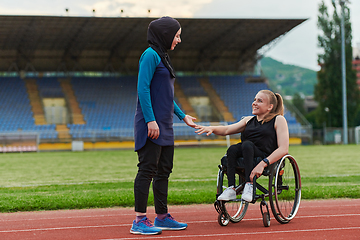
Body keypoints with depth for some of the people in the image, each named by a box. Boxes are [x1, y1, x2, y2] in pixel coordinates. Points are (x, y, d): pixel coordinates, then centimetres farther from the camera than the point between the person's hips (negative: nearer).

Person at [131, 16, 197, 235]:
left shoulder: (162, 57, 19)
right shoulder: (151, 55, -9)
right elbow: (143, 88, -17)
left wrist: (182, 115, 25)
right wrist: (150, 120, -23)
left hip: (164, 125, 10)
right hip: (152, 124, -10)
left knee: (164, 170, 12)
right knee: (148, 169, -9)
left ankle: (162, 217, 20)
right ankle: (140, 220, -5)